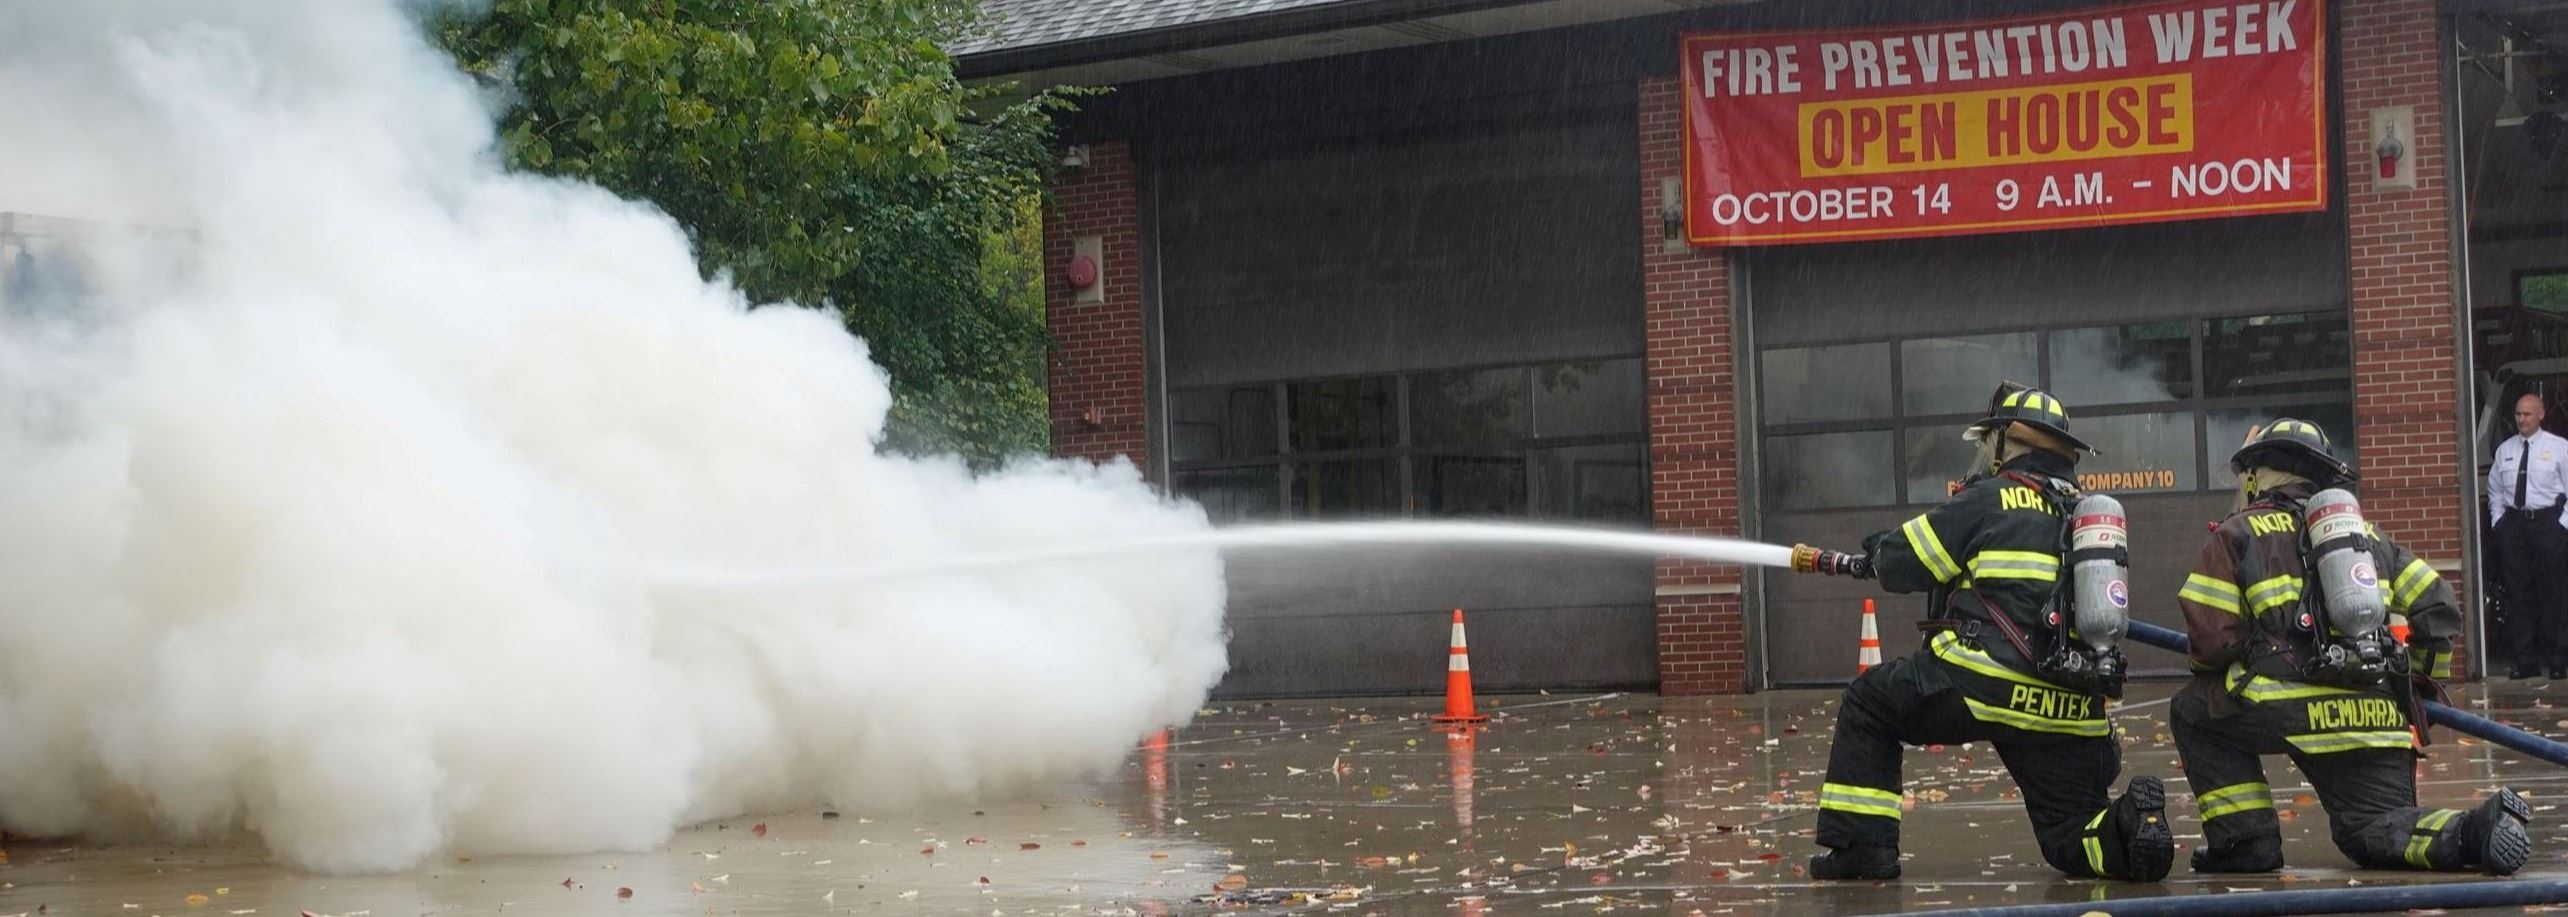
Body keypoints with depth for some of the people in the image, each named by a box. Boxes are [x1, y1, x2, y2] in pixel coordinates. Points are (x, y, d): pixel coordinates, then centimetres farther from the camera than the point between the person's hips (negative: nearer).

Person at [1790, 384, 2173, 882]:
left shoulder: (1992, 499, 2)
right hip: (2072, 710, 5)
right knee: (2074, 839, 13)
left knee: (1868, 702, 17)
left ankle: (1859, 844, 11)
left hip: (1983, 687, -5)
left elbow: (1901, 565, 4)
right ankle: (2132, 821, -19)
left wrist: (1881, 551, 28)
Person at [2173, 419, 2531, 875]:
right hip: (2378, 717, 5)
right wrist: (2419, 683, 35)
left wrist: (2211, 675, 24)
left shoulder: (2238, 534, 10)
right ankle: (2471, 832, -19)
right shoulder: (2367, 532, 27)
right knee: (2377, 830, 11)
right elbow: (2437, 608, 22)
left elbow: (2211, 636, 1)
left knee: (2193, 712, 20)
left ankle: (2246, 840, 8)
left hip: (2286, 707, -5)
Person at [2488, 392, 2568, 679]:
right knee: (2516, 593, 2)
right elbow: (2495, 490, 19)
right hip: (2513, 523, 4)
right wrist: (2498, 520, 7)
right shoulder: (2505, 450, 12)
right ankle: (2524, 659, 8)